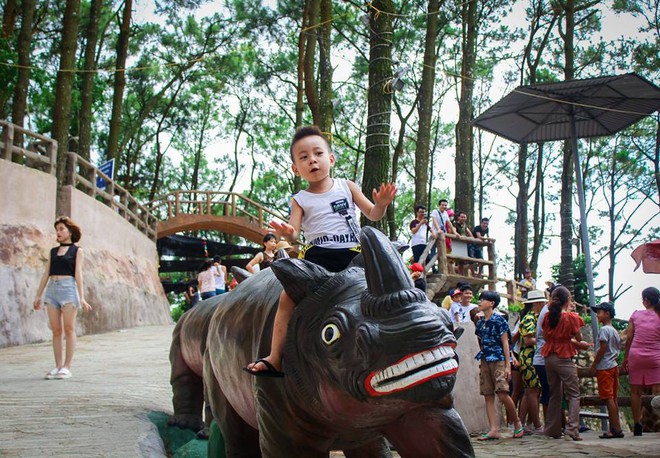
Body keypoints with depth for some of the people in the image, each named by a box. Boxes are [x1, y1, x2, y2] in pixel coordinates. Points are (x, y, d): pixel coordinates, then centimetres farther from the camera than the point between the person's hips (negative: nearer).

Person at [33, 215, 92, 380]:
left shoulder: (76, 250, 5)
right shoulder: (53, 251, 18)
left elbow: (78, 273, -3)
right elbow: (46, 274, 16)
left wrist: (81, 297, -12)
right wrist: (39, 295, 10)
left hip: (68, 288, -5)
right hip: (52, 289, 5)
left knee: (69, 329, -5)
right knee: (56, 330, 3)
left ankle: (67, 367, -4)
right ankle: (58, 366, 5)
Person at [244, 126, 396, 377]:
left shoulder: (347, 187, 12)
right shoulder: (301, 200, 11)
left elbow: (372, 215, 11)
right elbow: (294, 233, -1)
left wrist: (381, 204, -13)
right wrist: (286, 233, -27)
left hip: (353, 254, 1)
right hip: (317, 256, -1)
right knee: (288, 296, -19)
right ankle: (275, 358, -17)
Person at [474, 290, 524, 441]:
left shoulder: (499, 320, -4)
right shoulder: (480, 322, 14)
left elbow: (505, 342, -6)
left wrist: (508, 366, -10)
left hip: (499, 360, -7)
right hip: (485, 361, 7)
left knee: (502, 394, -16)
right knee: (488, 396, 0)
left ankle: (517, 423, 4)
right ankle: (494, 430, 0)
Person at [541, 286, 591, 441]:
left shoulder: (548, 316, 5)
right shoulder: (571, 317, -10)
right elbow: (579, 338, -3)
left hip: (549, 357, 6)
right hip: (564, 358, -6)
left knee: (554, 394, 15)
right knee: (573, 395, -1)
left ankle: (552, 430, 17)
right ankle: (571, 430, -14)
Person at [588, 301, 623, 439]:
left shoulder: (604, 329, -12)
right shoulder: (615, 331, 17)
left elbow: (603, 349, -16)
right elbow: (618, 348, 17)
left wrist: (593, 366, -12)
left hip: (604, 367, -9)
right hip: (614, 366, 9)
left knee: (609, 398, -9)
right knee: (613, 398, 10)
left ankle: (616, 429, -11)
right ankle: (615, 428, 12)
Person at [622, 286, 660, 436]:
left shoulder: (636, 315, 2)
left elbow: (629, 337, 2)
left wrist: (625, 357, 10)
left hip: (636, 356, 1)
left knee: (635, 391, 6)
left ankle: (637, 425, 7)